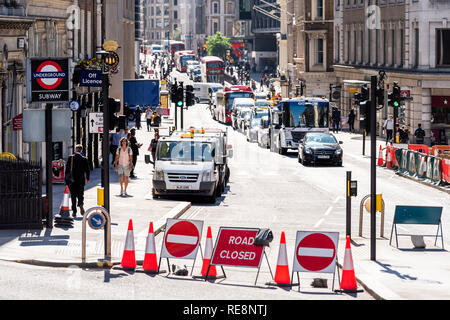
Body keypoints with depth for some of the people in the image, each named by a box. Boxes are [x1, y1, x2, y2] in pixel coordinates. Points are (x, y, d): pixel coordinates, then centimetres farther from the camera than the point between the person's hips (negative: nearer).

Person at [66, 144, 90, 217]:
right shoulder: (84, 159, -3)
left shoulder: (71, 158, -5)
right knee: (80, 194, 12)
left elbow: (67, 169, -6)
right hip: (81, 180, 1)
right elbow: (87, 170, 0)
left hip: (72, 180, 0)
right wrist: (87, 178, 15)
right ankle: (81, 204, -19)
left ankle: (74, 211, 4)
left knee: (73, 196, 7)